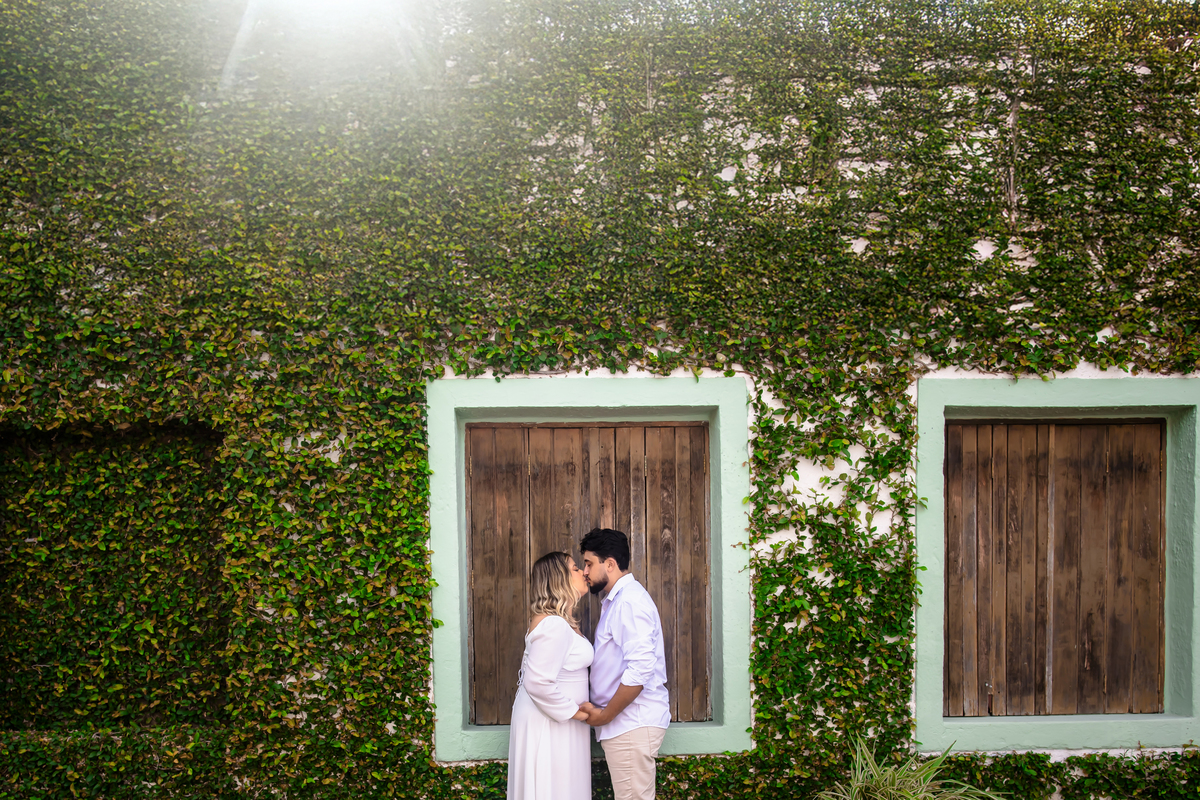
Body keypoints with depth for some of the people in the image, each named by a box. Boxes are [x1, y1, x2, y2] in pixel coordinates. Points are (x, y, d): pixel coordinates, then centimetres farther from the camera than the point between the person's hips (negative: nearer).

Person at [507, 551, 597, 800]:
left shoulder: (560, 621, 12)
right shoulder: (554, 625, -21)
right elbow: (538, 683, -27)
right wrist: (572, 711, -15)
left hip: (557, 722, 10)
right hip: (548, 723, -10)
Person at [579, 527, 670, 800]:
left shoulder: (630, 601, -15)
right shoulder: (617, 600, 18)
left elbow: (640, 668, -24)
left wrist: (606, 714, -16)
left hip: (632, 725, -10)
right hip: (626, 723, 10)